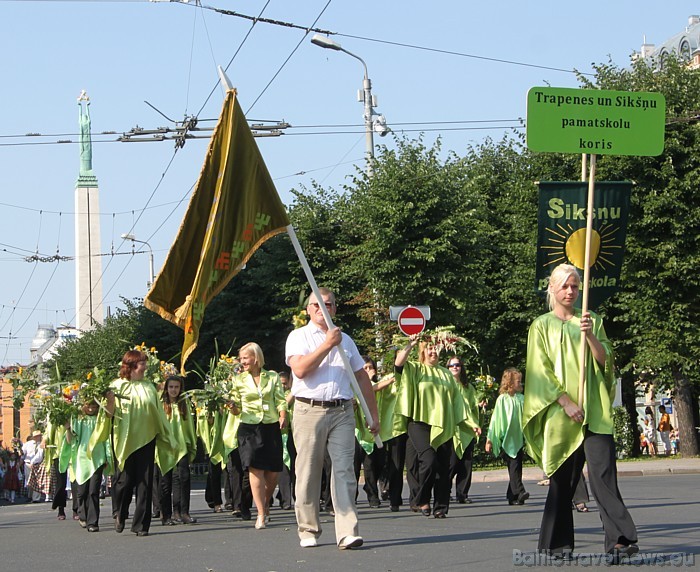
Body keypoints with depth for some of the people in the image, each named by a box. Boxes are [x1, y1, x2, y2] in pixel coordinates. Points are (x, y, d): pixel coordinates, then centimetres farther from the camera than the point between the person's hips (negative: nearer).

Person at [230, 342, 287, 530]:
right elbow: (237, 409, 7)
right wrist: (230, 404, -15)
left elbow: (281, 400, 6)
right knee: (255, 470, -11)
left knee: (273, 471, 0)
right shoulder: (239, 379, 7)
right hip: (249, 428, -1)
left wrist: (283, 417, -11)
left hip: (271, 428, 1)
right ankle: (261, 514, -9)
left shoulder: (272, 377, 9)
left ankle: (266, 503, 27)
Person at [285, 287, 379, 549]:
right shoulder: (299, 337, 6)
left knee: (344, 471, -8)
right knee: (308, 473, 0)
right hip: (309, 410, -3)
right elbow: (300, 370, -12)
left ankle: (347, 532, -14)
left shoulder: (345, 339, 20)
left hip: (342, 412, 3)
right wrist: (327, 345, -11)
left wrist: (373, 414, 18)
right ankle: (308, 530, 11)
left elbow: (362, 378, 23)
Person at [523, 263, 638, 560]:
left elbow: (605, 360, 6)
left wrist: (589, 335, -11)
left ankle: (619, 539, -22)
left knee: (603, 472, -14)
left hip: (594, 409, 1)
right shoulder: (542, 326, 9)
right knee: (563, 478, 1)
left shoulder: (592, 321, 16)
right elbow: (541, 370, 0)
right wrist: (566, 402, -11)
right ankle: (556, 542, 9)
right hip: (560, 412, -1)